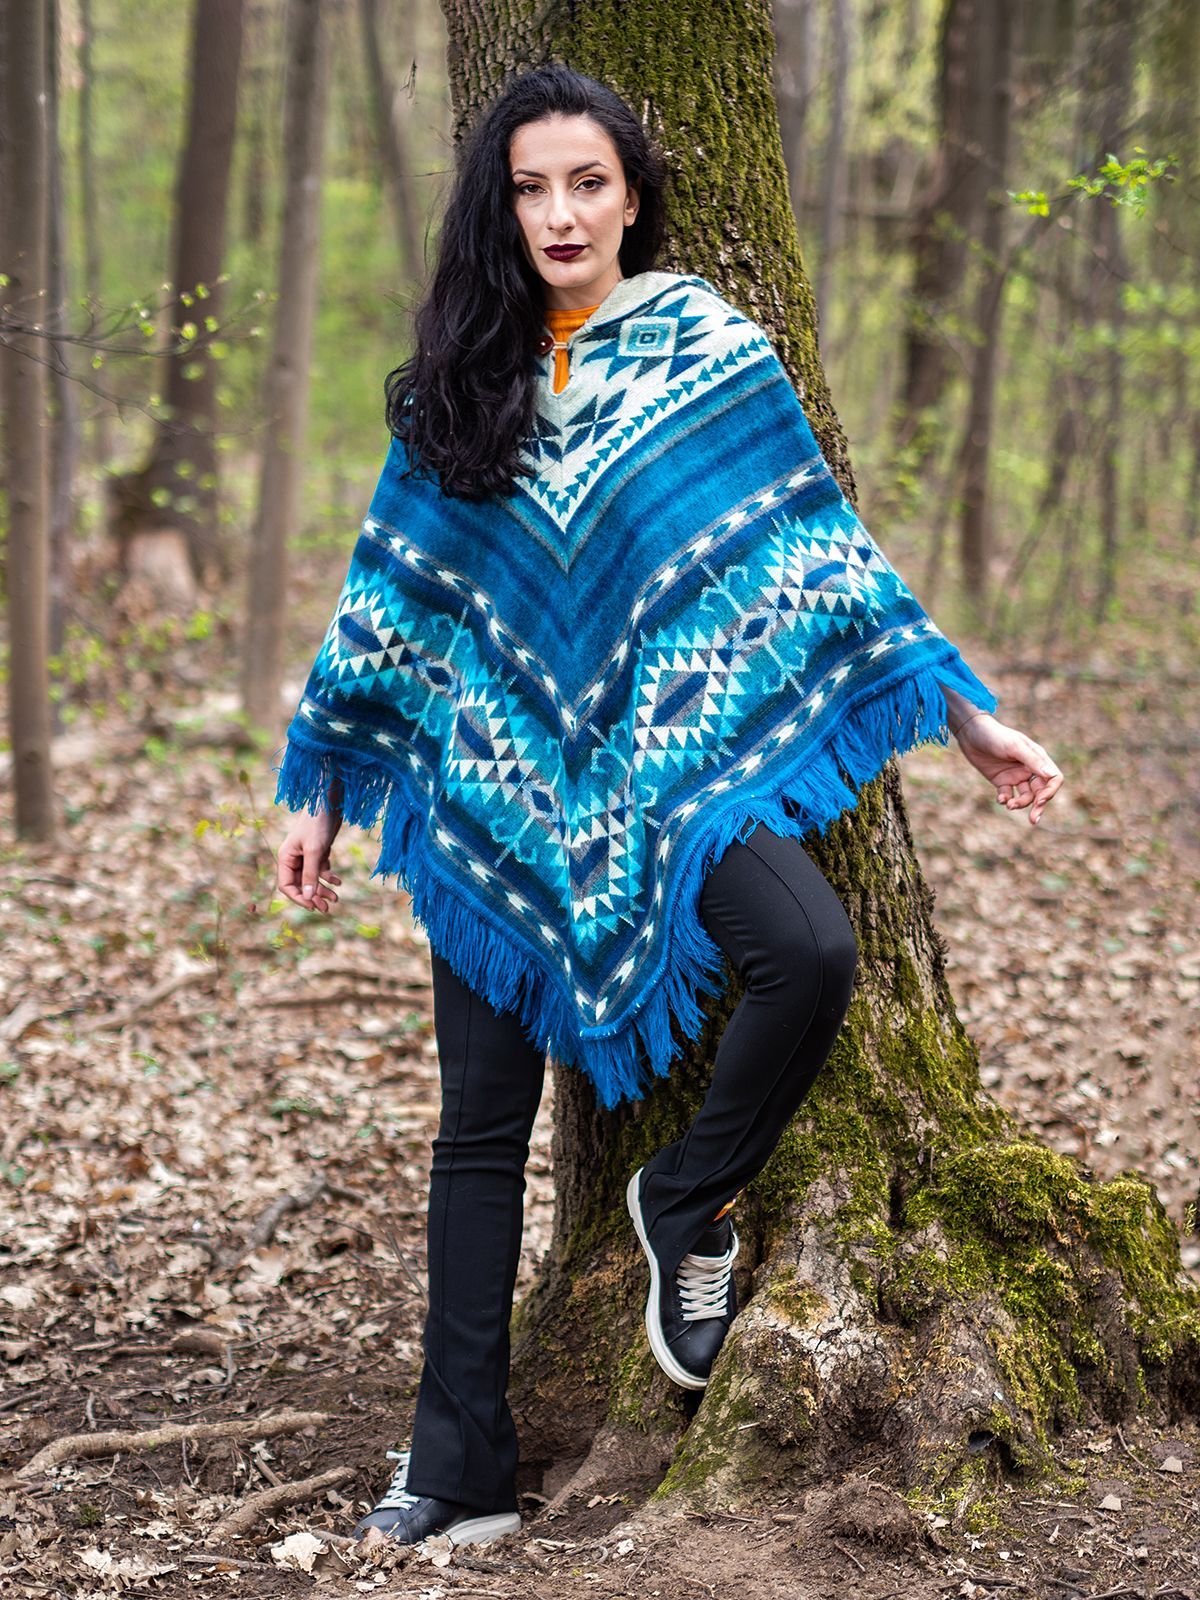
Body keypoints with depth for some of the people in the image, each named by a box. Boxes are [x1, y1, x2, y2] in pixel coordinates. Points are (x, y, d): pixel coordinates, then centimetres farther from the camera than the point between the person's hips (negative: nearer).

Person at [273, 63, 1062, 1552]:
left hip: (675, 743, -2)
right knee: (481, 1121, 2)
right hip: (503, 774, 2)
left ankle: (688, 1200, -3)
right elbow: (384, 595, 12)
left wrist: (970, 715, -1)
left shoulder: (706, 346, 1)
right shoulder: (461, 384, 7)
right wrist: (321, 789, 12)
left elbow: (820, 540, 2)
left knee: (810, 949, -31)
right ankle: (459, 1469, 10)